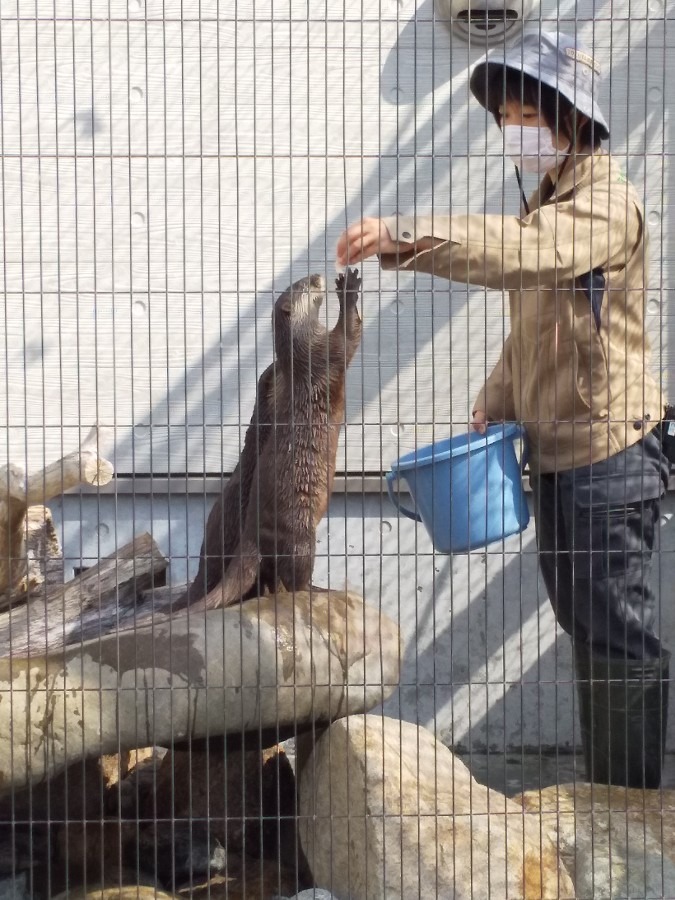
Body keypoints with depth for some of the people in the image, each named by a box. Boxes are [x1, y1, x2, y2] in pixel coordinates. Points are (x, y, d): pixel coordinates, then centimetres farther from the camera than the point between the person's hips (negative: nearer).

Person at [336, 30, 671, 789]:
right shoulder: (548, 201, 16)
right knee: (585, 627, 14)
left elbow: (521, 251, -35)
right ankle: (604, 792, 23)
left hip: (609, 450, -9)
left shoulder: (605, 204, -14)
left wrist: (403, 237, -43)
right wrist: (493, 407, 9)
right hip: (556, 452, 9)